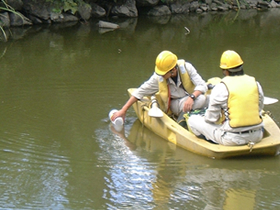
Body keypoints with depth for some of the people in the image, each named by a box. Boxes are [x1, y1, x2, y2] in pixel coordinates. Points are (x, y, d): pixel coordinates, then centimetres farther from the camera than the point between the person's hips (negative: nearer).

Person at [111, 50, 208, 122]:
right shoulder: (158, 78, -15)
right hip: (175, 104, -3)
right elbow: (140, 92, -8)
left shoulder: (186, 67, -17)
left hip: (192, 98, 3)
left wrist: (192, 97, -39)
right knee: (201, 100, -33)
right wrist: (123, 110, -8)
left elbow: (202, 85, -19)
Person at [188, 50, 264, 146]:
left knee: (192, 120, 8)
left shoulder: (221, 88, -11)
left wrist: (205, 117, 16)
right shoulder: (255, 83, 2)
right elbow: (259, 109, 13)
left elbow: (212, 117, -7)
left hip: (233, 139, -5)